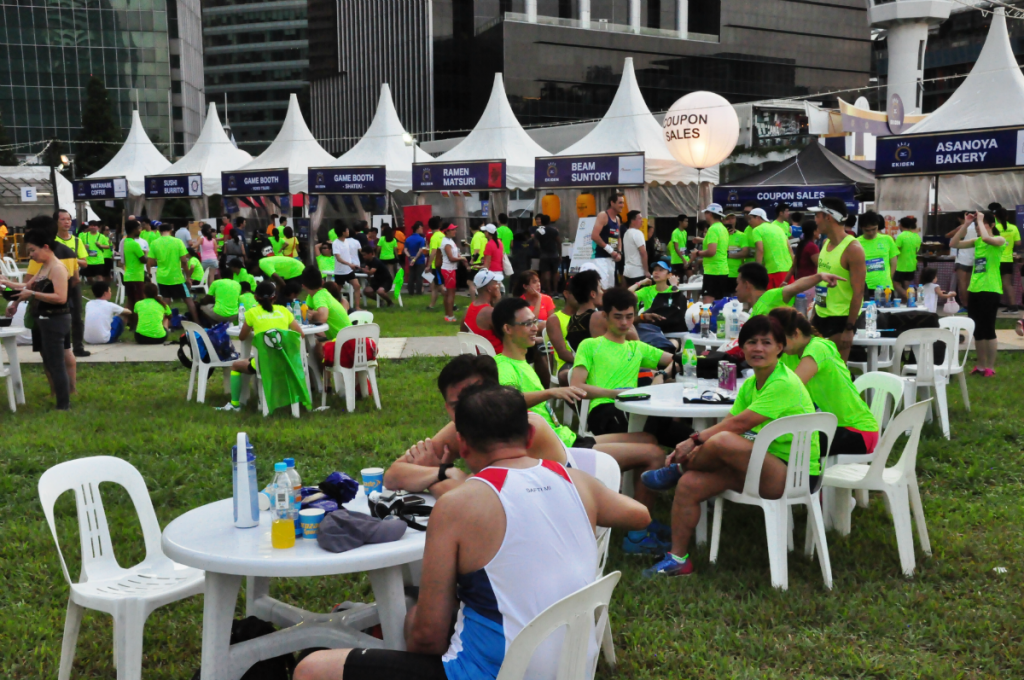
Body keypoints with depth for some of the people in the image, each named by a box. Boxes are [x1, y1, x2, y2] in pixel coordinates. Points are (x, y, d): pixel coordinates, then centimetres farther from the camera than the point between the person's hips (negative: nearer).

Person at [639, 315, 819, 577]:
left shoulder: (784, 384, -17)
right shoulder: (750, 384, 11)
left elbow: (739, 424, -22)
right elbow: (728, 422, 2)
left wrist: (696, 439, -16)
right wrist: (691, 446, -14)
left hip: (795, 475, -9)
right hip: (768, 469, 9)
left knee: (722, 441, -32)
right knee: (689, 485, -7)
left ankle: (677, 470, 0)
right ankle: (678, 559, 5)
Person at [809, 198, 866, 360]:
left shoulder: (852, 249, -17)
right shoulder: (826, 243, 7)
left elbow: (858, 293, -18)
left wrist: (849, 328, -20)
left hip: (840, 319, -8)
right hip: (821, 315, 8)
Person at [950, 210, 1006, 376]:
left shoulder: (999, 240, -7)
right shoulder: (977, 241, 11)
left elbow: (986, 238, -29)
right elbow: (953, 244, 5)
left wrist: (980, 220, -15)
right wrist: (965, 225, 0)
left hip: (990, 290, -7)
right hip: (974, 290, 7)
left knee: (988, 330, -3)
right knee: (976, 330, 11)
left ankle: (990, 367, 7)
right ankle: (981, 365, 21)